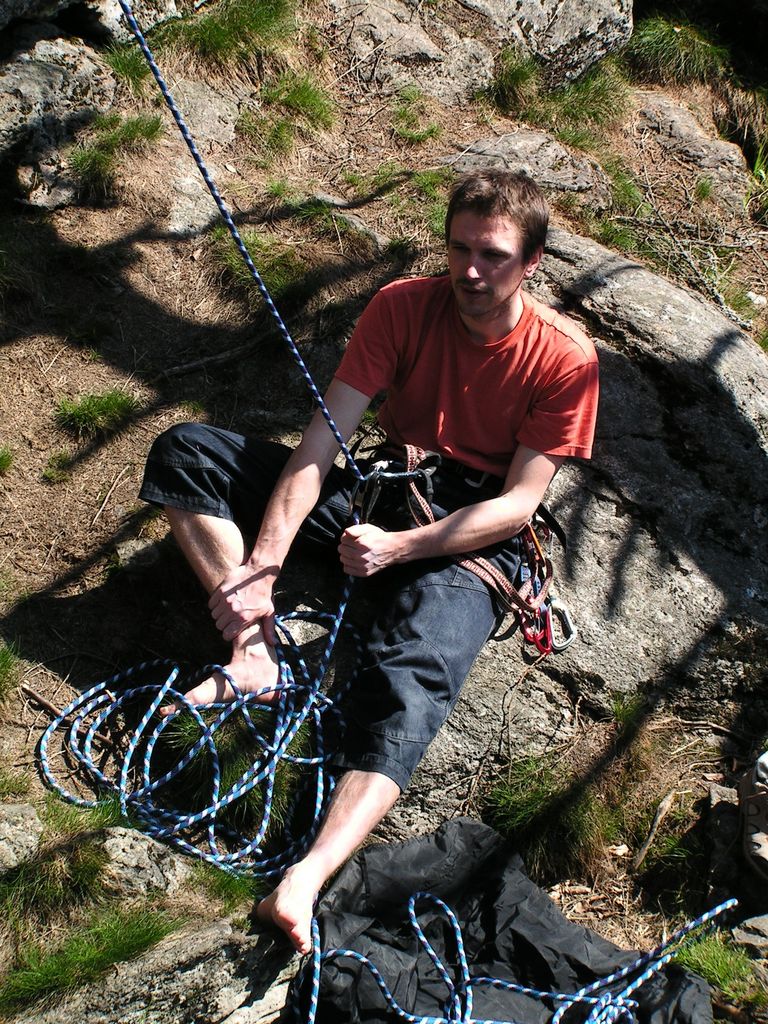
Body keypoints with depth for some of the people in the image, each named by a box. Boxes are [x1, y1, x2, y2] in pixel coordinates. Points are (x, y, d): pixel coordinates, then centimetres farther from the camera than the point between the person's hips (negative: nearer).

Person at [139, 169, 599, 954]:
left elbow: (518, 503, -13)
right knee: (184, 452, -9)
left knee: (411, 673, -37)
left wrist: (398, 547, -26)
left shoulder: (564, 359, -11)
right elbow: (323, 439, -12)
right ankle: (256, 657, -22)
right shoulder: (403, 305, -5)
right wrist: (263, 565, -22)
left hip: (473, 536, -4)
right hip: (380, 490, 5)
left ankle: (312, 875, -48)